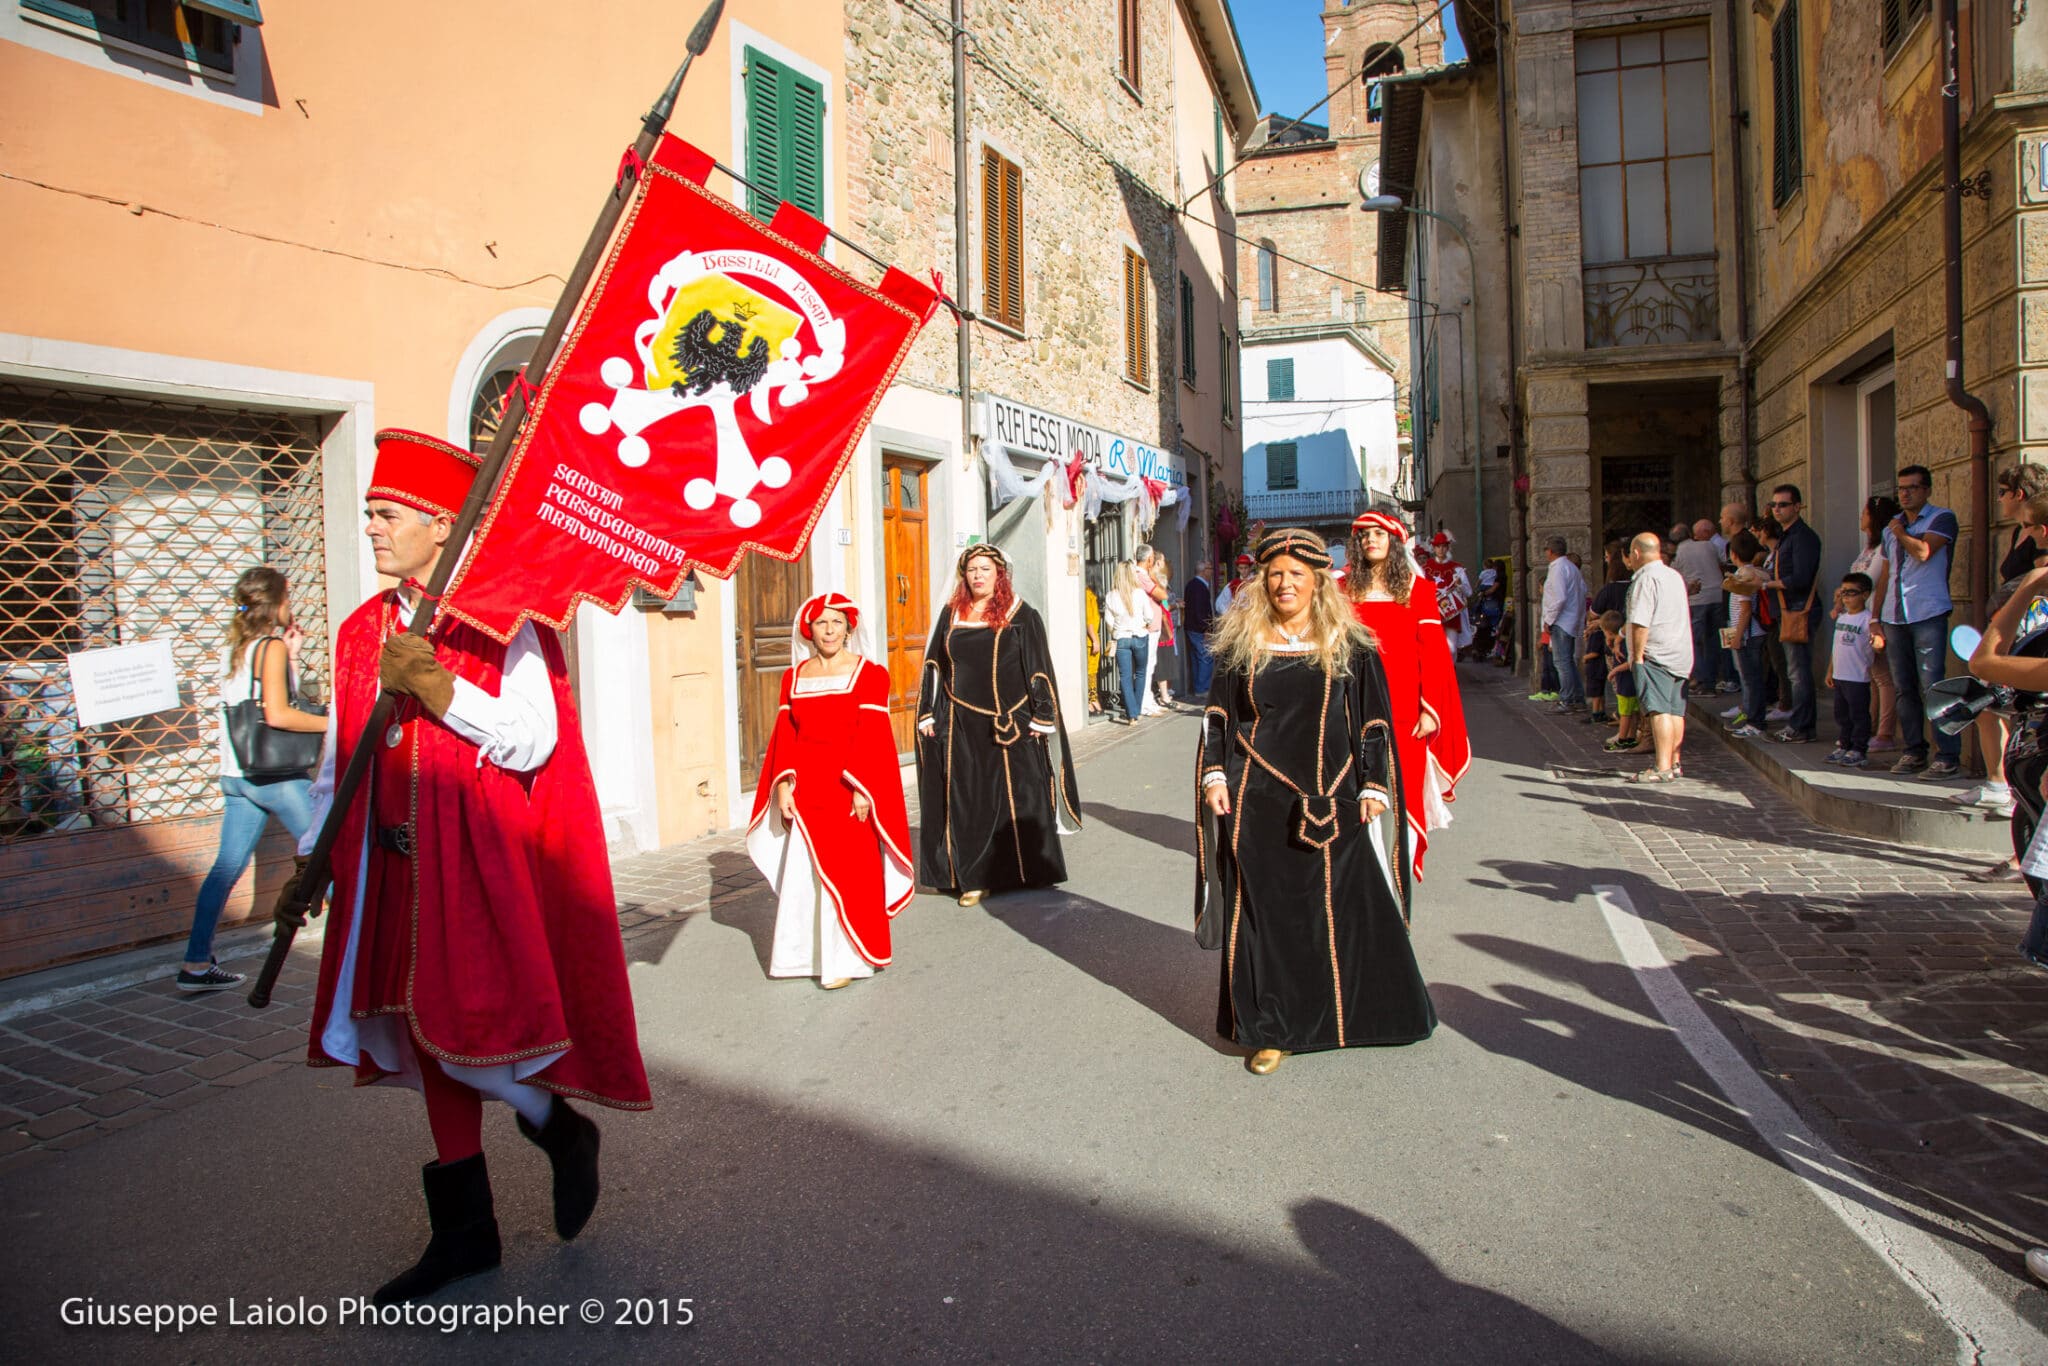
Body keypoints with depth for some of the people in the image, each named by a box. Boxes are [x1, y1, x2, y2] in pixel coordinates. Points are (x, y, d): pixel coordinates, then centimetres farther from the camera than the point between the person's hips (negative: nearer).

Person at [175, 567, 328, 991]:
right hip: (274, 773, -8)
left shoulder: (235, 649, 14)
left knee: (228, 866, 9)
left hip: (236, 775, 8)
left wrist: (290, 656, 17)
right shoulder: (271, 646, -10)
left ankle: (196, 964, 10)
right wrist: (332, 723, -13)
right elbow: (278, 714, -20)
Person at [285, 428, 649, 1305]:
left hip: (481, 861, -7)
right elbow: (341, 757, 17)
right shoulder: (365, 631, 11)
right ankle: (465, 1231, 27)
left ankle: (562, 1129, 23)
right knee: (426, 1037, 12)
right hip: (398, 868, 7)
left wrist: (440, 691, -24)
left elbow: (534, 742, -16)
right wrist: (311, 861, 14)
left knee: (461, 1034, -9)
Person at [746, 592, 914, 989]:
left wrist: (861, 789, -15)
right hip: (805, 789, 4)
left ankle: (844, 958, 9)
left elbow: (871, 736, -8)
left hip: (847, 787, -4)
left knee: (845, 873, -1)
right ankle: (803, 953, 21)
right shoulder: (794, 677, 11)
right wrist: (784, 785, -1)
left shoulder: (868, 673, -2)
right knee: (802, 874, 8)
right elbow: (785, 735, 9)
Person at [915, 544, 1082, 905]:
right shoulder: (951, 615, 9)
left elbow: (1039, 669, -3)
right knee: (967, 800, 3)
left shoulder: (1021, 615, -1)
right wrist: (927, 714, 8)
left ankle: (1023, 870, 15)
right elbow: (933, 667, 12)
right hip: (961, 727, 3)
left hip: (1010, 724, -3)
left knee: (1016, 797, 2)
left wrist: (1041, 717, -8)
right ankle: (975, 876, 11)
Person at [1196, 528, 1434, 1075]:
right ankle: (1270, 1027, 14)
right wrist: (1214, 774, -1)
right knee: (1263, 911, 3)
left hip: (1333, 803, 0)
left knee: (1346, 908, 5)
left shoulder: (1349, 647, 3)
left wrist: (1373, 786, -3)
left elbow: (1375, 722, 3)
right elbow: (1217, 716, 8)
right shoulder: (1240, 643, 6)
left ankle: (1356, 1013, 25)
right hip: (1258, 804, 1)